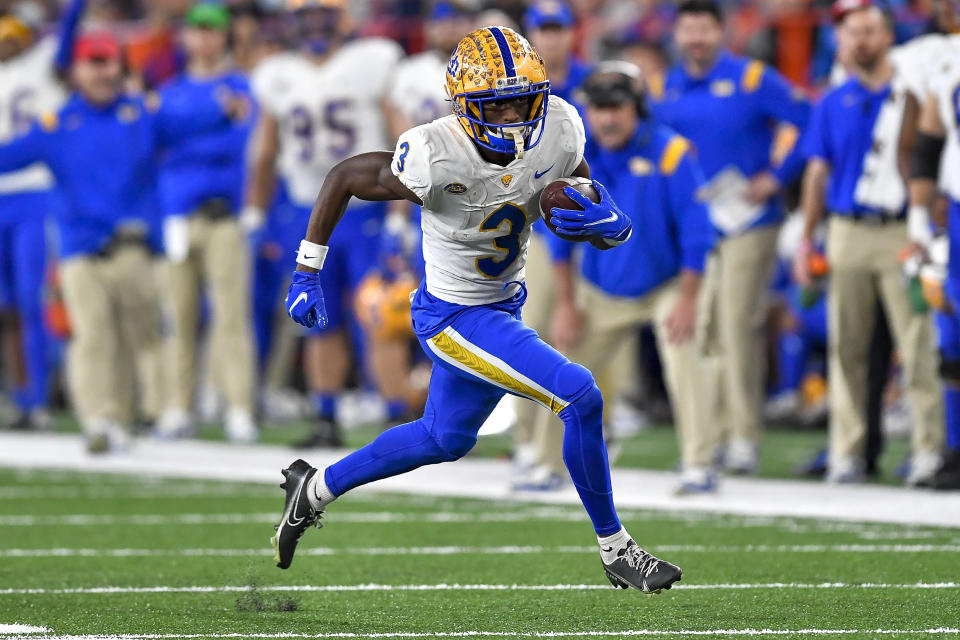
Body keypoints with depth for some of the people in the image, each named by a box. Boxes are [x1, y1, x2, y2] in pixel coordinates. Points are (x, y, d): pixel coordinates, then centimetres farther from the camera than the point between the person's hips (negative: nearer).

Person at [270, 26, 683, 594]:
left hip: (503, 303, 8)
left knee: (446, 439, 26)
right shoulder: (435, 158, -30)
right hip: (454, 318, -8)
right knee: (581, 398, -17)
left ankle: (317, 489, 45)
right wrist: (308, 274, -9)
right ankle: (616, 550, 0)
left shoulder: (558, 130, -14)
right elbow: (344, 178, -14)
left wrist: (607, 223, -28)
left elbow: (605, 223, -2)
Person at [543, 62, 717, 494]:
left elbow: (696, 230, -17)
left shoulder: (669, 152, -19)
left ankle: (699, 468, -22)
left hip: (666, 287, -4)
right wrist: (566, 302, -1)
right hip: (601, 292, 4)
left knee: (680, 358, -24)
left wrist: (687, 300, -21)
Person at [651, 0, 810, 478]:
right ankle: (710, 434, 15)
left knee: (738, 327, -10)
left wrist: (776, 177, -11)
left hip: (746, 221, -5)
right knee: (700, 329, 6)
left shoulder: (751, 80, -7)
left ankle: (745, 439, -6)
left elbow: (810, 124, -9)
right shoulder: (670, 87, 10)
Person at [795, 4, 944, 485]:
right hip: (848, 231, 3)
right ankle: (846, 451, 7)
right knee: (845, 346, 2)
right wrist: (806, 240, 9)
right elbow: (818, 173, 14)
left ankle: (929, 447, -5)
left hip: (903, 231, -3)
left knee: (916, 343, -8)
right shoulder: (833, 104, 13)